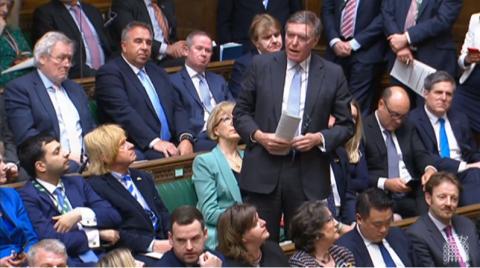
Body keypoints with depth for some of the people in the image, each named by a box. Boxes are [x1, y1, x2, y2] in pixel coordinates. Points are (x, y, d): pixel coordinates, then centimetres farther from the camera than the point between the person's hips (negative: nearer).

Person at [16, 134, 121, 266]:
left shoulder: (77, 182, 18)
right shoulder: (27, 197, -2)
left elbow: (113, 216, 12)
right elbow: (51, 240, -13)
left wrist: (80, 215, -5)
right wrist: (97, 234, -4)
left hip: (101, 256, 6)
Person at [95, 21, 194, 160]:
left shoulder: (158, 73, 24)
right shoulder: (109, 73, 1)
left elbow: (176, 109, 17)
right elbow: (123, 112, -12)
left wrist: (185, 138, -4)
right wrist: (154, 141, -23)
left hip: (170, 146, 6)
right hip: (136, 151, -6)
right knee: (163, 158, -35)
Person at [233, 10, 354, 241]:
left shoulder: (332, 74, 2)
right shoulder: (261, 65, 3)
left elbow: (346, 125, 7)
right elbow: (241, 112, 9)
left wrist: (320, 138, -11)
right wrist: (258, 135, -9)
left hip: (308, 176, 0)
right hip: (263, 172, 0)